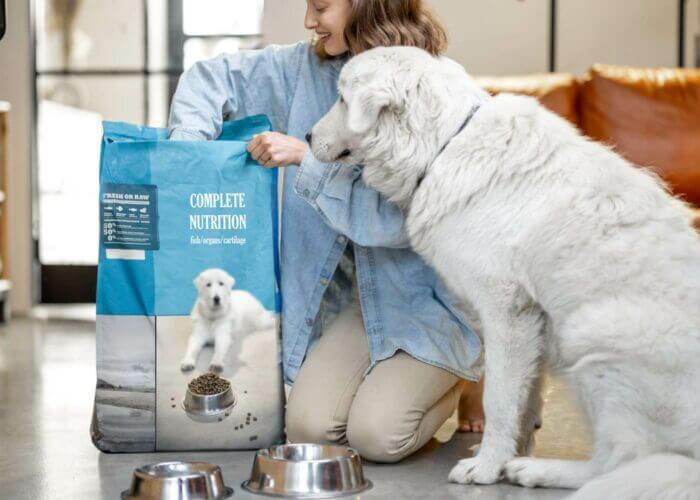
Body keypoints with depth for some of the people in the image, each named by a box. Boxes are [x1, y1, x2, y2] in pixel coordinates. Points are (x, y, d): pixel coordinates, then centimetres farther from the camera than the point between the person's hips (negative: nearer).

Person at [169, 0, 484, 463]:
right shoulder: (309, 68, -1)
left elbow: (396, 217, -27)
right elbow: (215, 77, 9)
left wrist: (305, 158, -28)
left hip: (427, 299, -5)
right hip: (357, 298, 5)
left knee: (375, 435, -19)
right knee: (307, 426, -11)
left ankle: (455, 382, 13)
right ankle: (391, 378, 20)